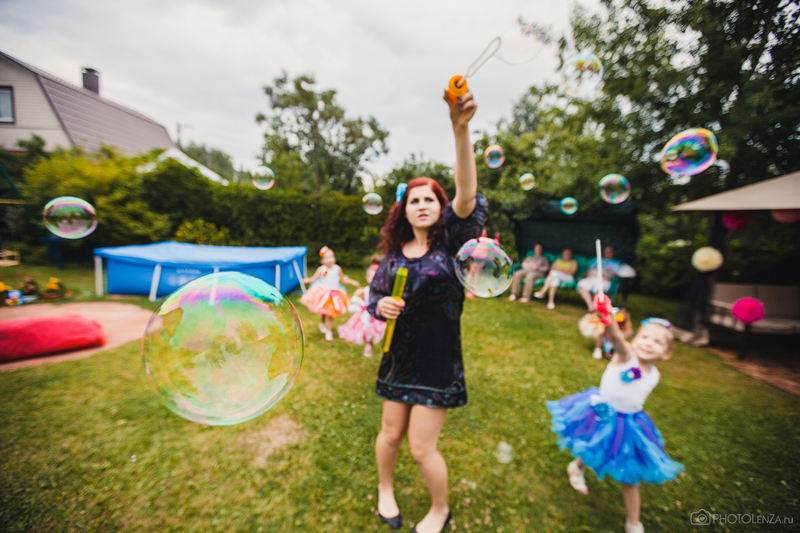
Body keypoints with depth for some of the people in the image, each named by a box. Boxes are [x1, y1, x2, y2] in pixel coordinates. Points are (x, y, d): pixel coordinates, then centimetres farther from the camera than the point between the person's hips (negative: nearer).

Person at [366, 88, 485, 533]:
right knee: (391, 433, 19)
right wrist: (381, 306, -16)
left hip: (439, 361, -3)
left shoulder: (449, 242, -9)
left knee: (422, 447, 8)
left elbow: (467, 196, -27)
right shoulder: (393, 254, 0)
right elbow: (374, 299, 8)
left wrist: (461, 129, -37)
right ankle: (385, 490, 53)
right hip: (400, 356, 4)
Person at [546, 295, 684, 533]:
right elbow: (616, 338, -46)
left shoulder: (654, 375, -4)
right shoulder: (625, 355, -22)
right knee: (591, 455, 16)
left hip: (629, 425, 4)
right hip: (602, 416, -4)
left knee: (630, 476, 12)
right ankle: (576, 467, 52)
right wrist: (607, 318, -66)